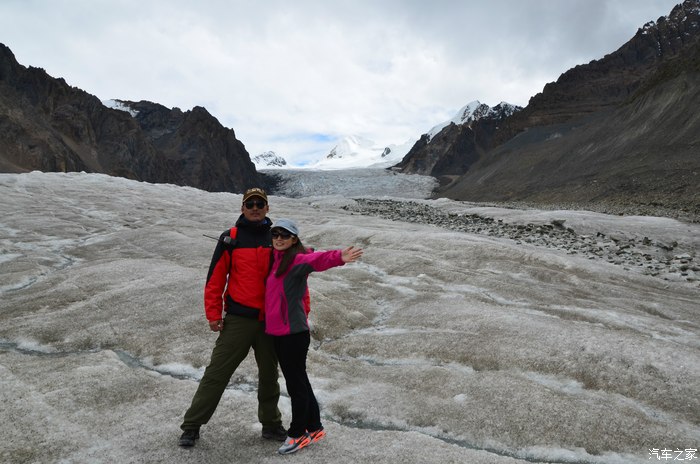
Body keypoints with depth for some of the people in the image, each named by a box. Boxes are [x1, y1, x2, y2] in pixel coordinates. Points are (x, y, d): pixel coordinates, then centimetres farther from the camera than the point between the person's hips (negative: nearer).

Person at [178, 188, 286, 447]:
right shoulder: (230, 239, -1)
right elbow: (215, 278, -2)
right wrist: (213, 314, -6)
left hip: (270, 321, 2)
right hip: (238, 319, -2)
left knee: (269, 375, 14)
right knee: (216, 373, 1)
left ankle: (271, 424, 30)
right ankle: (192, 425, 16)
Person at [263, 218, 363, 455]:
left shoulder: (297, 260, -12)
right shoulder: (275, 260, 12)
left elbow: (316, 259, -35)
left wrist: (337, 257, -51)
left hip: (294, 333, -8)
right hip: (277, 333, 8)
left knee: (296, 383, 4)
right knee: (297, 382, 17)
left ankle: (298, 434, 20)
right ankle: (314, 428, 32)